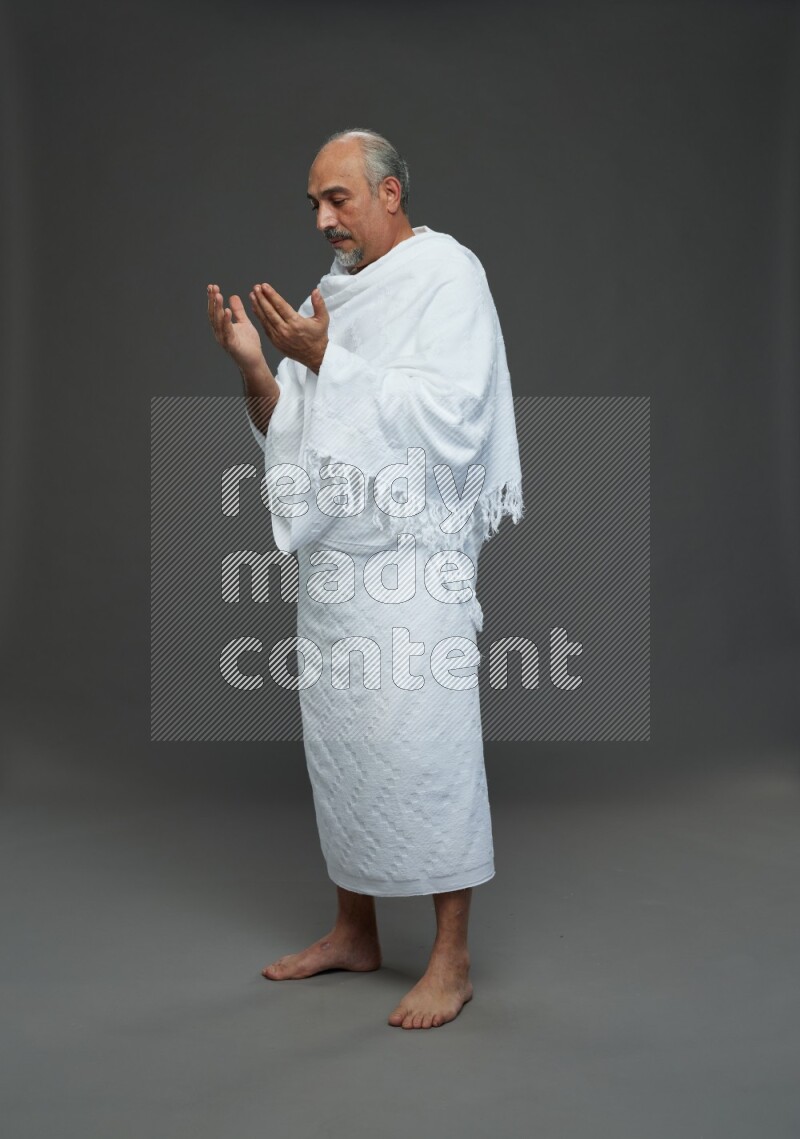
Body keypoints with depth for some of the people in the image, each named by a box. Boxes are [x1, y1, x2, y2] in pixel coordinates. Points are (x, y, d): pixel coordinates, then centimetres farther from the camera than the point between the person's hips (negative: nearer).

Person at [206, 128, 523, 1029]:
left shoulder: (447, 274, -5)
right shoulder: (332, 293, 15)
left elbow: (451, 420, -18)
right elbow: (288, 433, 15)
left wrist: (327, 361, -18)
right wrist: (256, 368, -3)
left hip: (411, 557, -7)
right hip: (330, 551, 7)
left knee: (423, 747, -6)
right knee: (338, 742, 12)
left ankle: (451, 958, 8)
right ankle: (354, 930, 27)